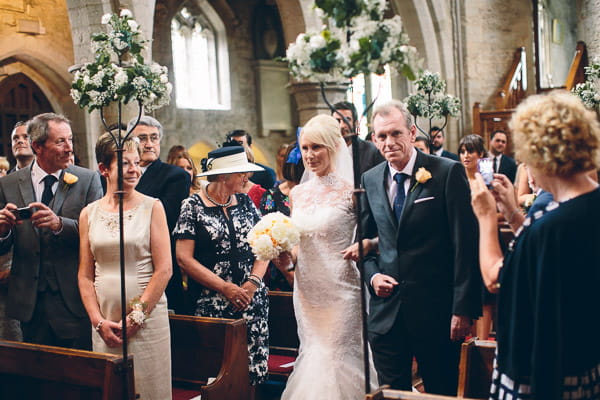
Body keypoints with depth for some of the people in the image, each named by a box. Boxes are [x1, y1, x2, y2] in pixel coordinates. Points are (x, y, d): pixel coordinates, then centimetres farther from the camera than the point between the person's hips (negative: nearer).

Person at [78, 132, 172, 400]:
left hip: (147, 317, -3)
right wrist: (98, 320, -3)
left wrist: (136, 317, -9)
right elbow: (85, 275, 8)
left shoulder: (152, 207, -2)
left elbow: (164, 269, -7)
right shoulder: (89, 214, 6)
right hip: (104, 320, 3)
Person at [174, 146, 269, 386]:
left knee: (255, 364, 0)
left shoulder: (245, 202, 11)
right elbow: (184, 258, -7)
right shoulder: (193, 206, -2)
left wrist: (253, 282, -7)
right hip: (212, 302, -4)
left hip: (252, 299, 4)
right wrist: (226, 288, -11)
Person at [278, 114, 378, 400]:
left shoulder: (349, 191, -9)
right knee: (312, 358, 13)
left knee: (340, 360, -2)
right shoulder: (298, 193, 8)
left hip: (340, 291, -5)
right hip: (307, 291, 6)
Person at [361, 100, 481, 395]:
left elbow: (465, 244, -10)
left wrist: (463, 308, -13)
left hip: (436, 310, -4)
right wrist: (372, 275, -3)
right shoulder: (370, 180, 7)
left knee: (441, 391, 11)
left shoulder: (448, 173, -7)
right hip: (386, 311, 4)